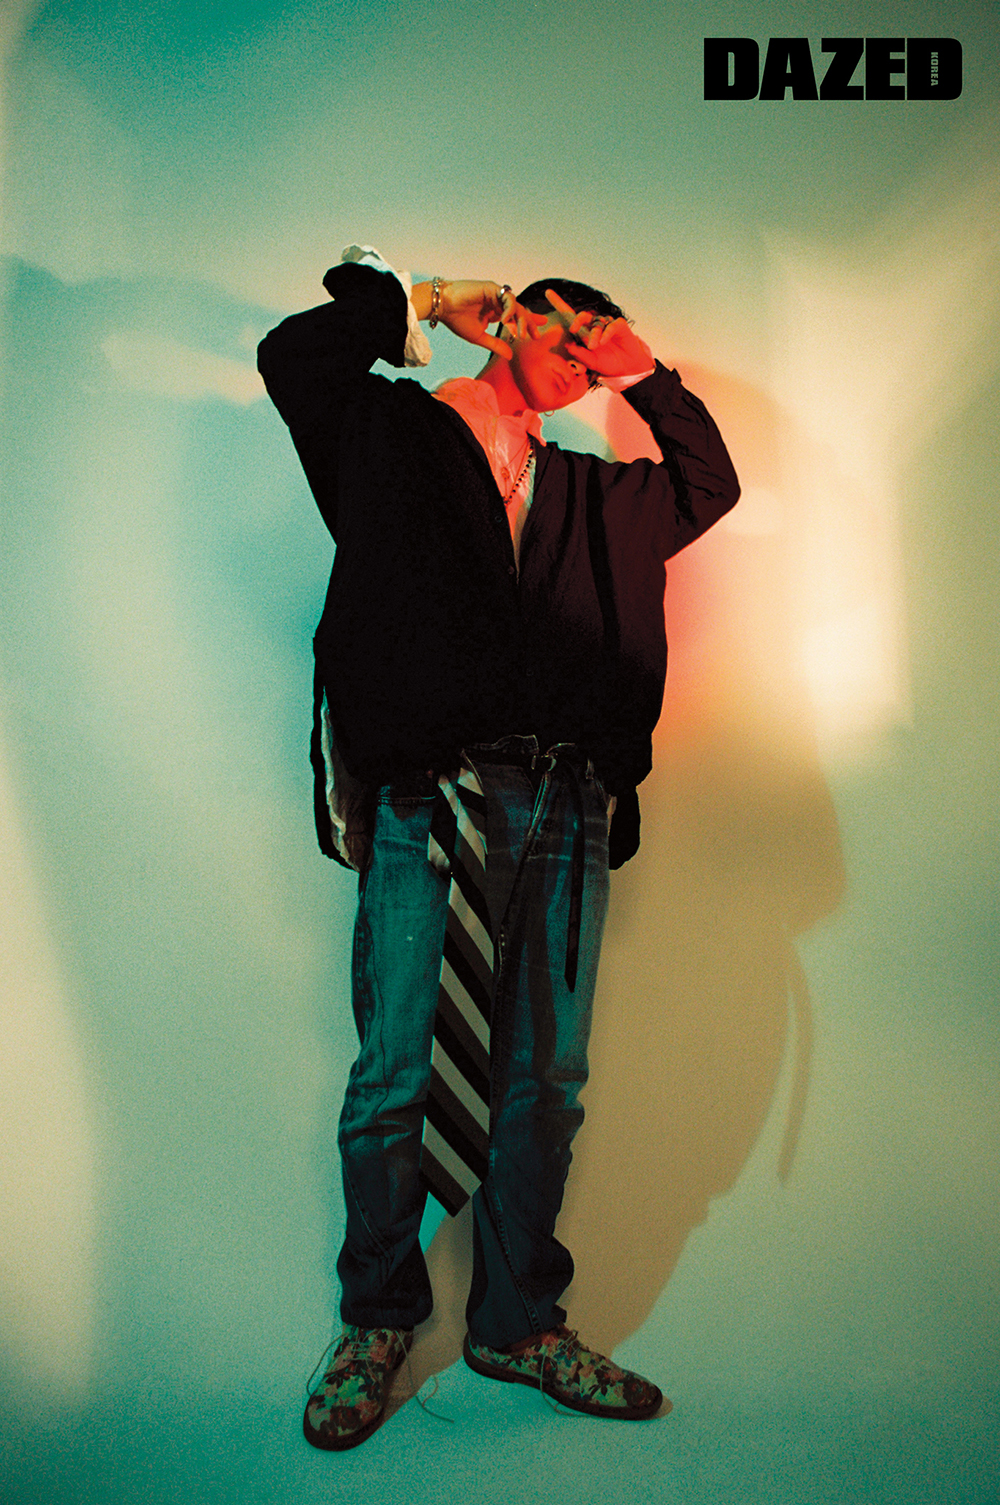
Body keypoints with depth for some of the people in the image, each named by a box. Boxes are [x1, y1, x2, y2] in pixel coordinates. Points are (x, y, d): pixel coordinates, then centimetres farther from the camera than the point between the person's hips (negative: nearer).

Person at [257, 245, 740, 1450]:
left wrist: (642, 372, 26)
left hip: (562, 806, 4)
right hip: (421, 794, -4)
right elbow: (295, 354, 3)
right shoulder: (393, 430, 14)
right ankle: (377, 1325, 20)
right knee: (394, 1072, -1)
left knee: (546, 1078, 7)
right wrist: (411, 301, 15)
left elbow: (709, 484, 32)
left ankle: (517, 1323, 24)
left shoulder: (589, 493, 25)